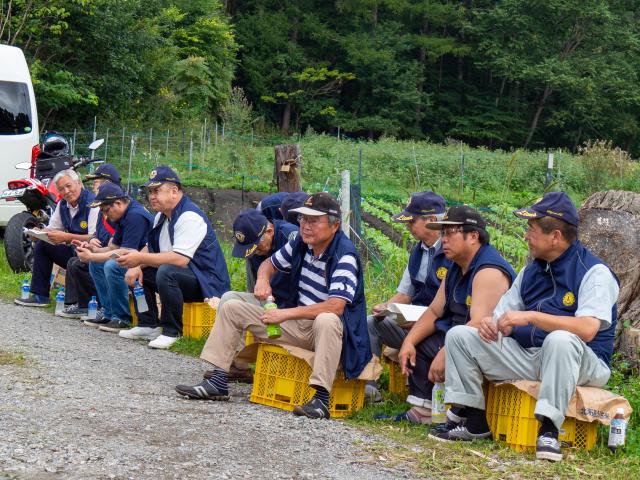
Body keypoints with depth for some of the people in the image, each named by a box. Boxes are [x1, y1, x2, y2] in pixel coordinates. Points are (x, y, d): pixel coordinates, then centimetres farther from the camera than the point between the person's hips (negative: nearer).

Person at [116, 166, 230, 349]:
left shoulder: (189, 217, -21)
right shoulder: (162, 216, 12)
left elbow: (180, 259, -31)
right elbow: (150, 248, 15)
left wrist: (140, 258, -29)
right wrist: (136, 266, -8)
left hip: (206, 283, -10)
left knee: (166, 272, -35)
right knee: (136, 271, 7)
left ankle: (171, 332, -21)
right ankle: (147, 325, 7)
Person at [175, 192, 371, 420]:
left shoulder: (345, 256, -20)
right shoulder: (300, 244, 3)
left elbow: (336, 307, -32)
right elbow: (270, 264, 22)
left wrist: (286, 314, -28)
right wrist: (262, 279, -4)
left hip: (326, 330, -8)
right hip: (298, 326, 8)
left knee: (327, 321, -45)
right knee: (232, 308, 4)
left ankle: (322, 398, -44)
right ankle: (217, 383, -1)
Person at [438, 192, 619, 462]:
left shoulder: (594, 272, -9)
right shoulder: (531, 272, 15)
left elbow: (587, 329, -25)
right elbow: (504, 316, 19)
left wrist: (531, 316, -26)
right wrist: (490, 323, -7)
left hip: (581, 363, -7)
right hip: (527, 356, 7)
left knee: (560, 340, -42)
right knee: (459, 336, -2)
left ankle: (548, 430, -34)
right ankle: (475, 422, -5)